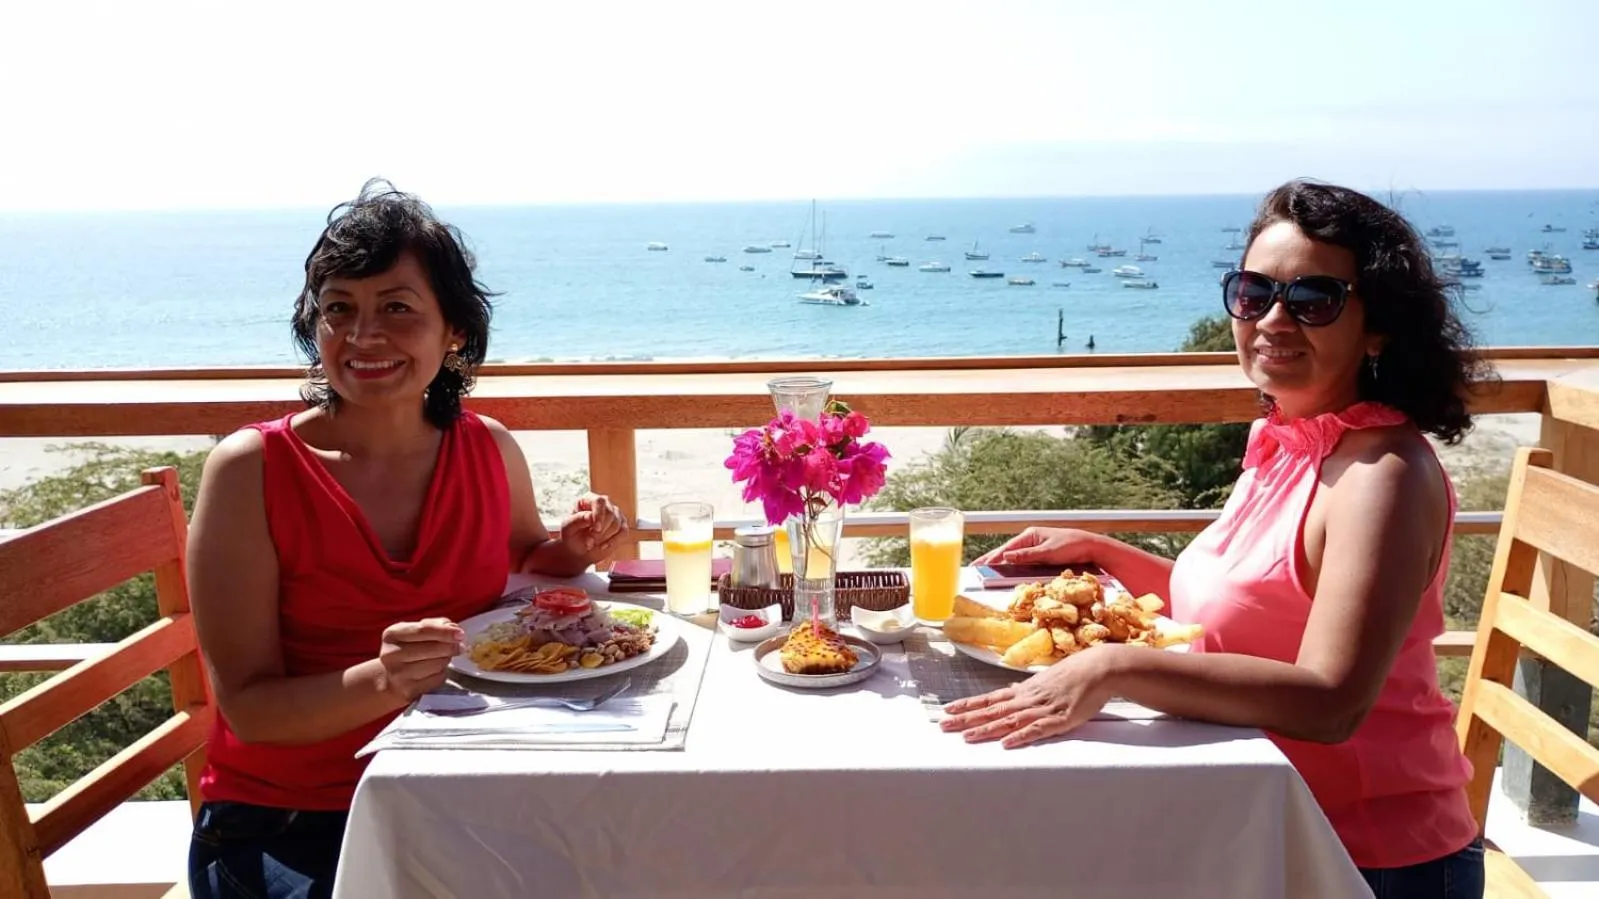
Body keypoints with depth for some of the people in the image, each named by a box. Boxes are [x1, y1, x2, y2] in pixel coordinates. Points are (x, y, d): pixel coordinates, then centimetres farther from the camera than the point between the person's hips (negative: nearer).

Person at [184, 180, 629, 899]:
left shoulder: (490, 450, -1)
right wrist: (382, 682, -30)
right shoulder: (249, 470, -11)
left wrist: (571, 552, -3)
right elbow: (247, 706, -12)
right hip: (284, 821, -3)